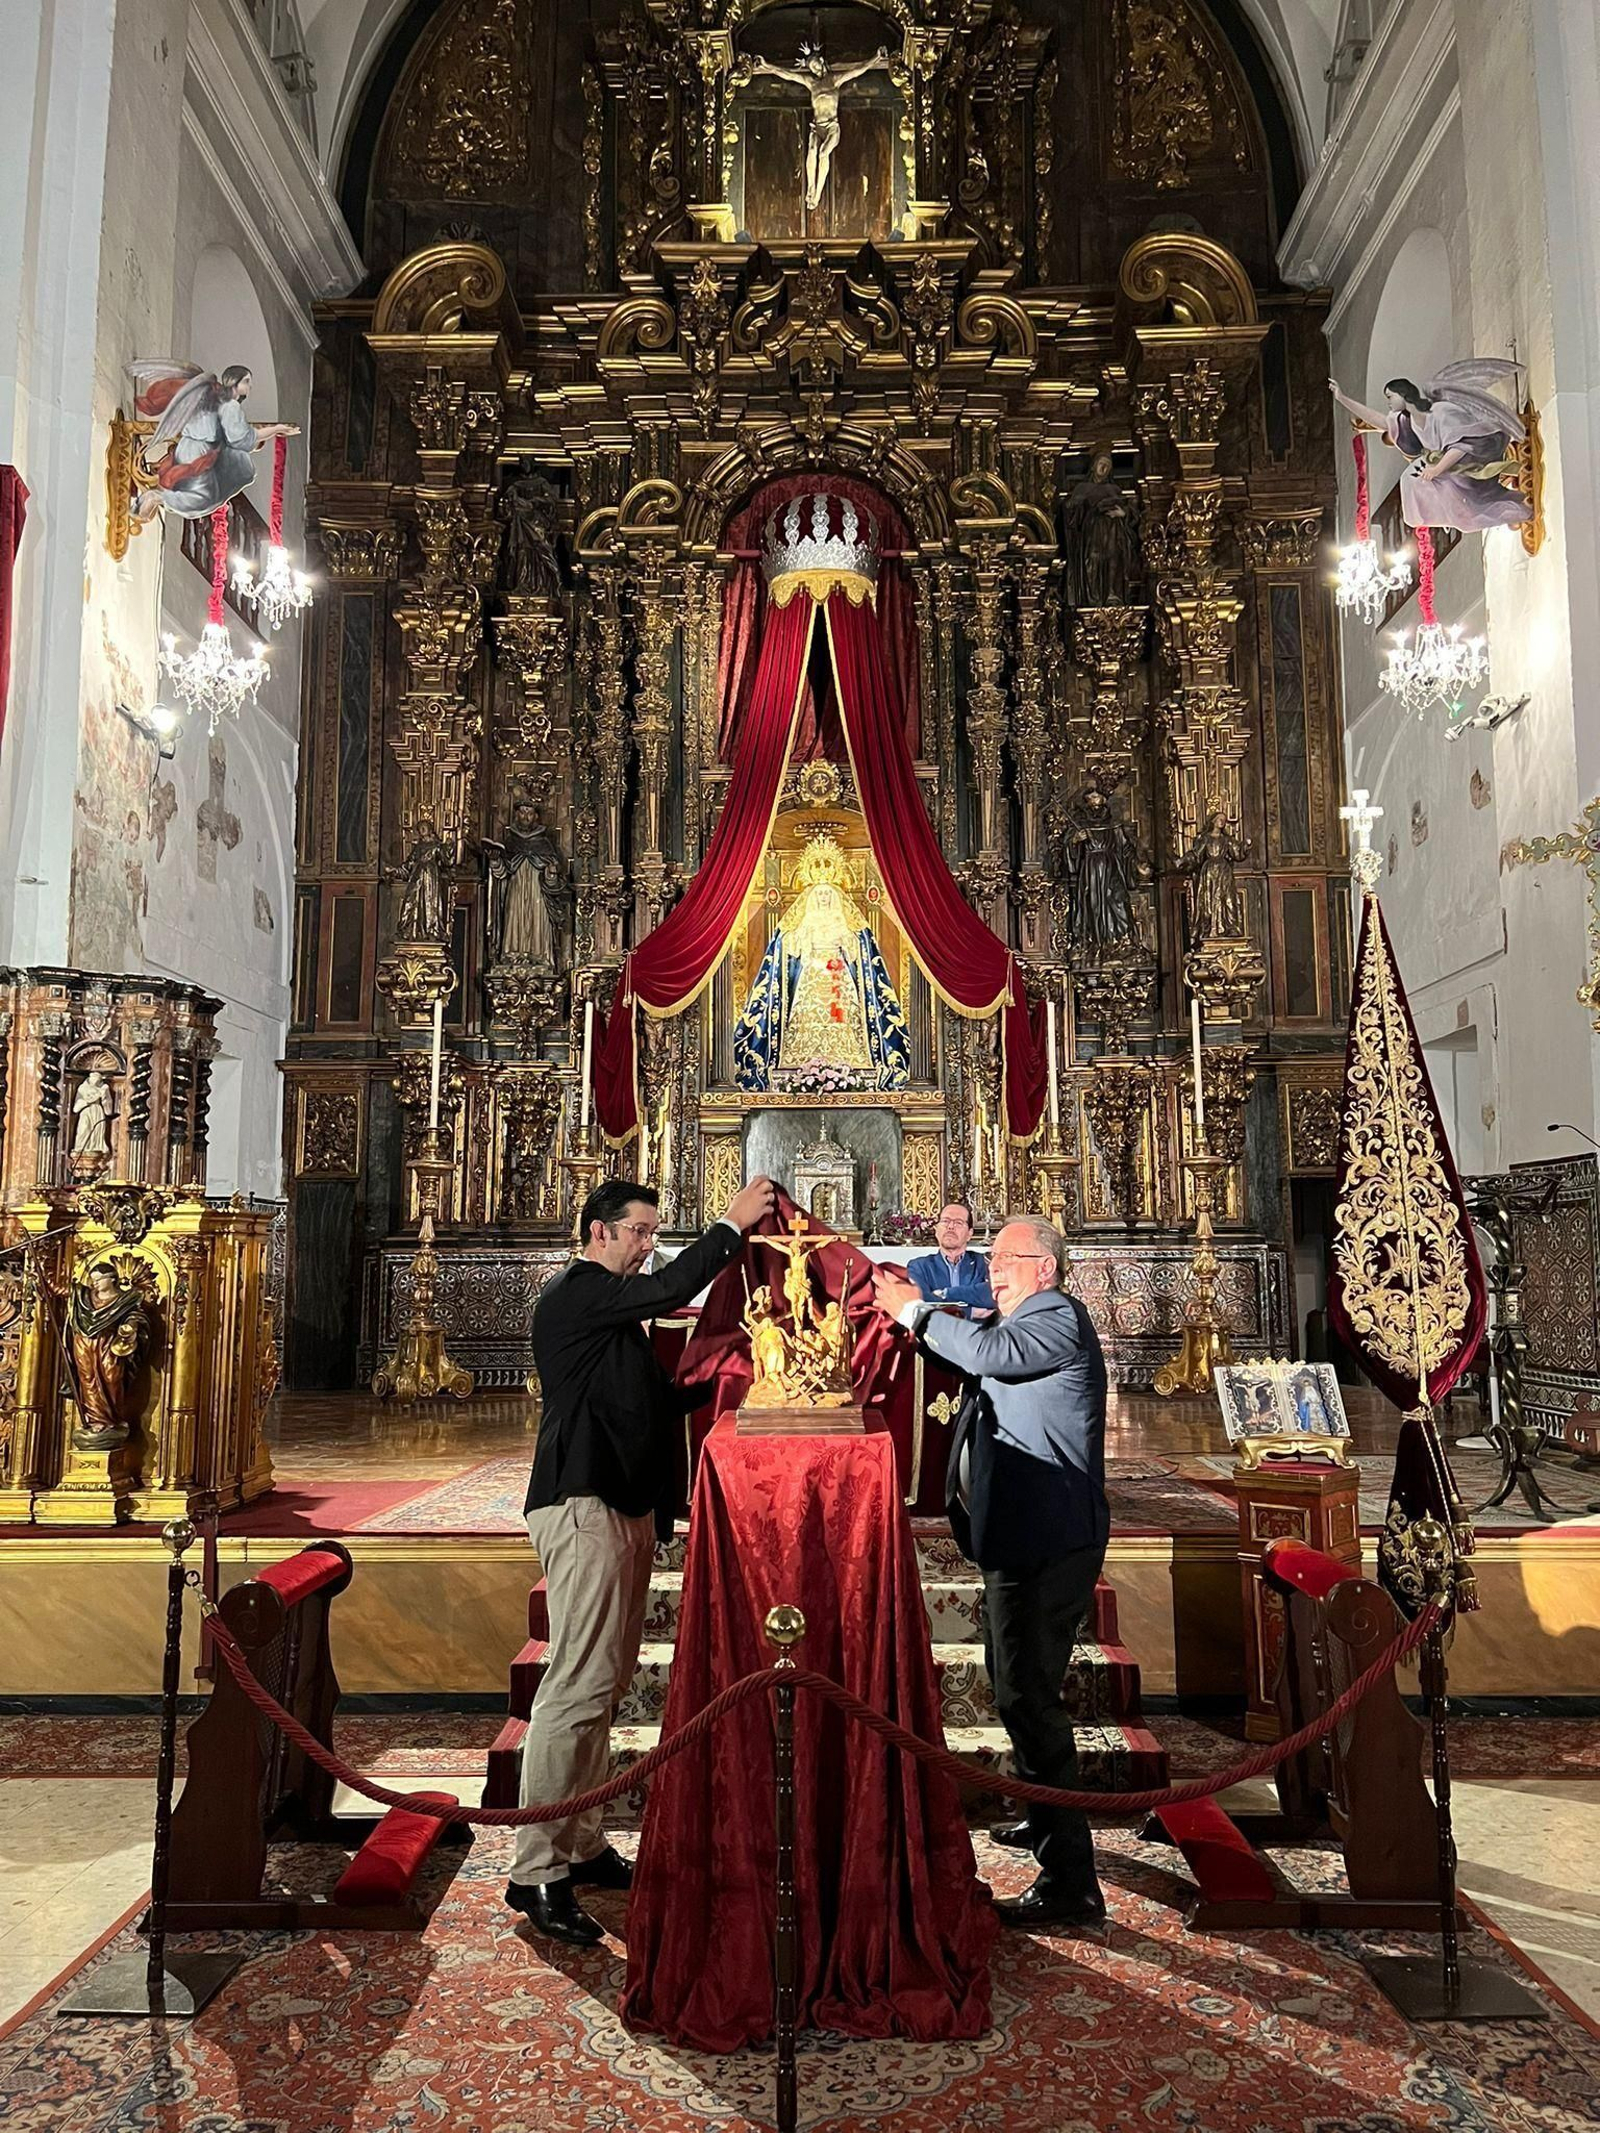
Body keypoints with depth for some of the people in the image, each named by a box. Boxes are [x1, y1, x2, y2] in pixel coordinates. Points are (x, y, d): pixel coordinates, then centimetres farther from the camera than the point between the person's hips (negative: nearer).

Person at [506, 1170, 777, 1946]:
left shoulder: (614, 1308, 21)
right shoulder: (576, 1292, -10)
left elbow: (656, 1400, 21)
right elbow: (669, 1290, -24)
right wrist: (733, 1224, -17)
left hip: (624, 1508, 10)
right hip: (583, 1507, -10)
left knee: (602, 1684, 13)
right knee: (578, 1686, -11)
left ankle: (580, 1845, 21)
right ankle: (537, 1872, -5)